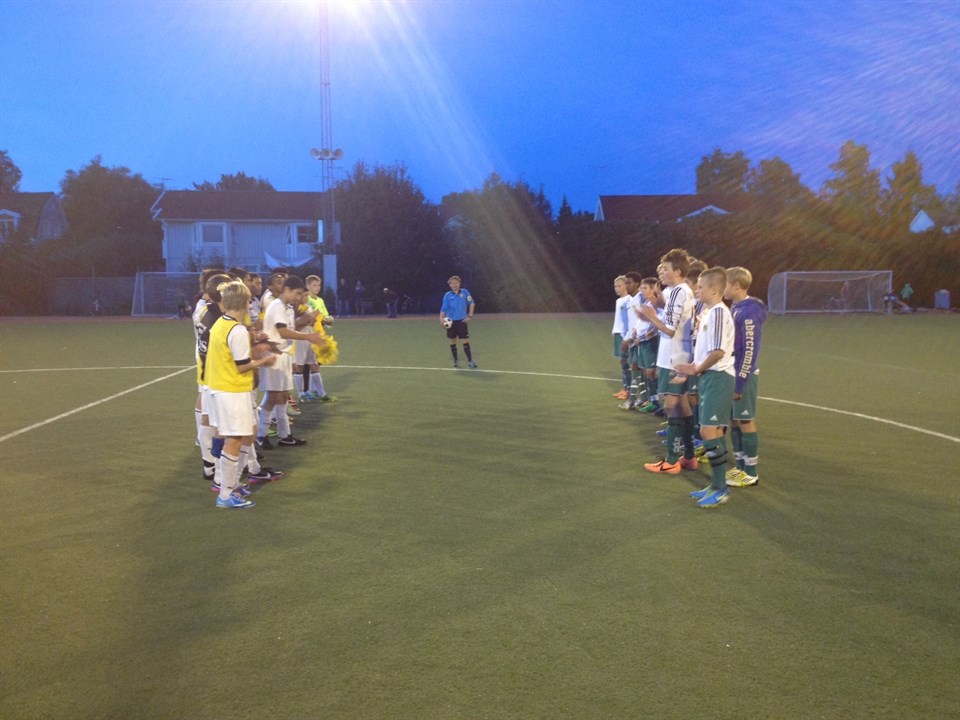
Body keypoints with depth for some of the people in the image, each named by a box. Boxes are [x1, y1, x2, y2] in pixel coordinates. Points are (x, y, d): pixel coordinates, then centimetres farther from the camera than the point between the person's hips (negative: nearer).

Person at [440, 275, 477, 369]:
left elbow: (471, 303, 5)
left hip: (462, 321, -1)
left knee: (465, 341, -6)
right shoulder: (447, 295, 0)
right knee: (452, 342, 7)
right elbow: (443, 309, 1)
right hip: (451, 322, 1)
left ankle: (470, 361, 0)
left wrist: (470, 316, -3)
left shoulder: (465, 292, -1)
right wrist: (441, 318, -13)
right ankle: (456, 361, 20)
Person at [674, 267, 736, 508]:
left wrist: (696, 369, -12)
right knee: (714, 432, 13)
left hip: (718, 377, -10)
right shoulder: (708, 312, 14)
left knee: (709, 431, -9)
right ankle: (717, 485, 21)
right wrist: (695, 369, 9)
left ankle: (721, 490, -1)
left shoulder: (718, 312, -17)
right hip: (710, 377, 10)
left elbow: (718, 352, -24)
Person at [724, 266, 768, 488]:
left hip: (743, 375, -9)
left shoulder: (749, 312, -18)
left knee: (746, 422, 0)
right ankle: (740, 467, 24)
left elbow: (750, 351, -19)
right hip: (732, 372, 9)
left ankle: (751, 473, 10)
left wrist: (740, 383, -18)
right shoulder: (735, 308, 10)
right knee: (734, 421, 14)